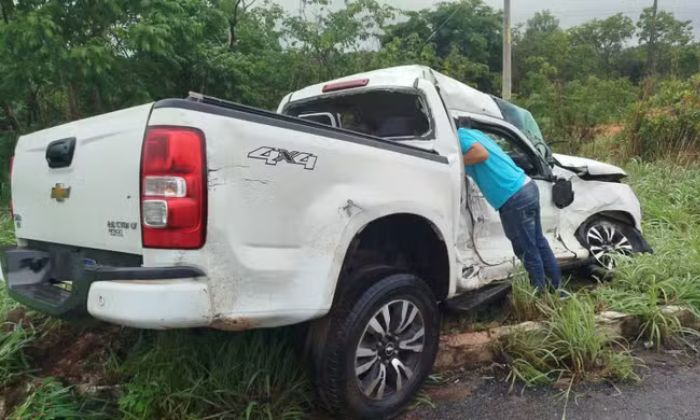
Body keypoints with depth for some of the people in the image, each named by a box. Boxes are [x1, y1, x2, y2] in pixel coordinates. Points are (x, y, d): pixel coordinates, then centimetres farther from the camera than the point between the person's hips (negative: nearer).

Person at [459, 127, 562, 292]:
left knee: (527, 251, 4)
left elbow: (481, 154, -21)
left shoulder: (458, 135, -6)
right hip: (527, 187, 10)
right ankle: (557, 287, 32)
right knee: (539, 243, 20)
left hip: (514, 198, -9)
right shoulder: (473, 132, 21)